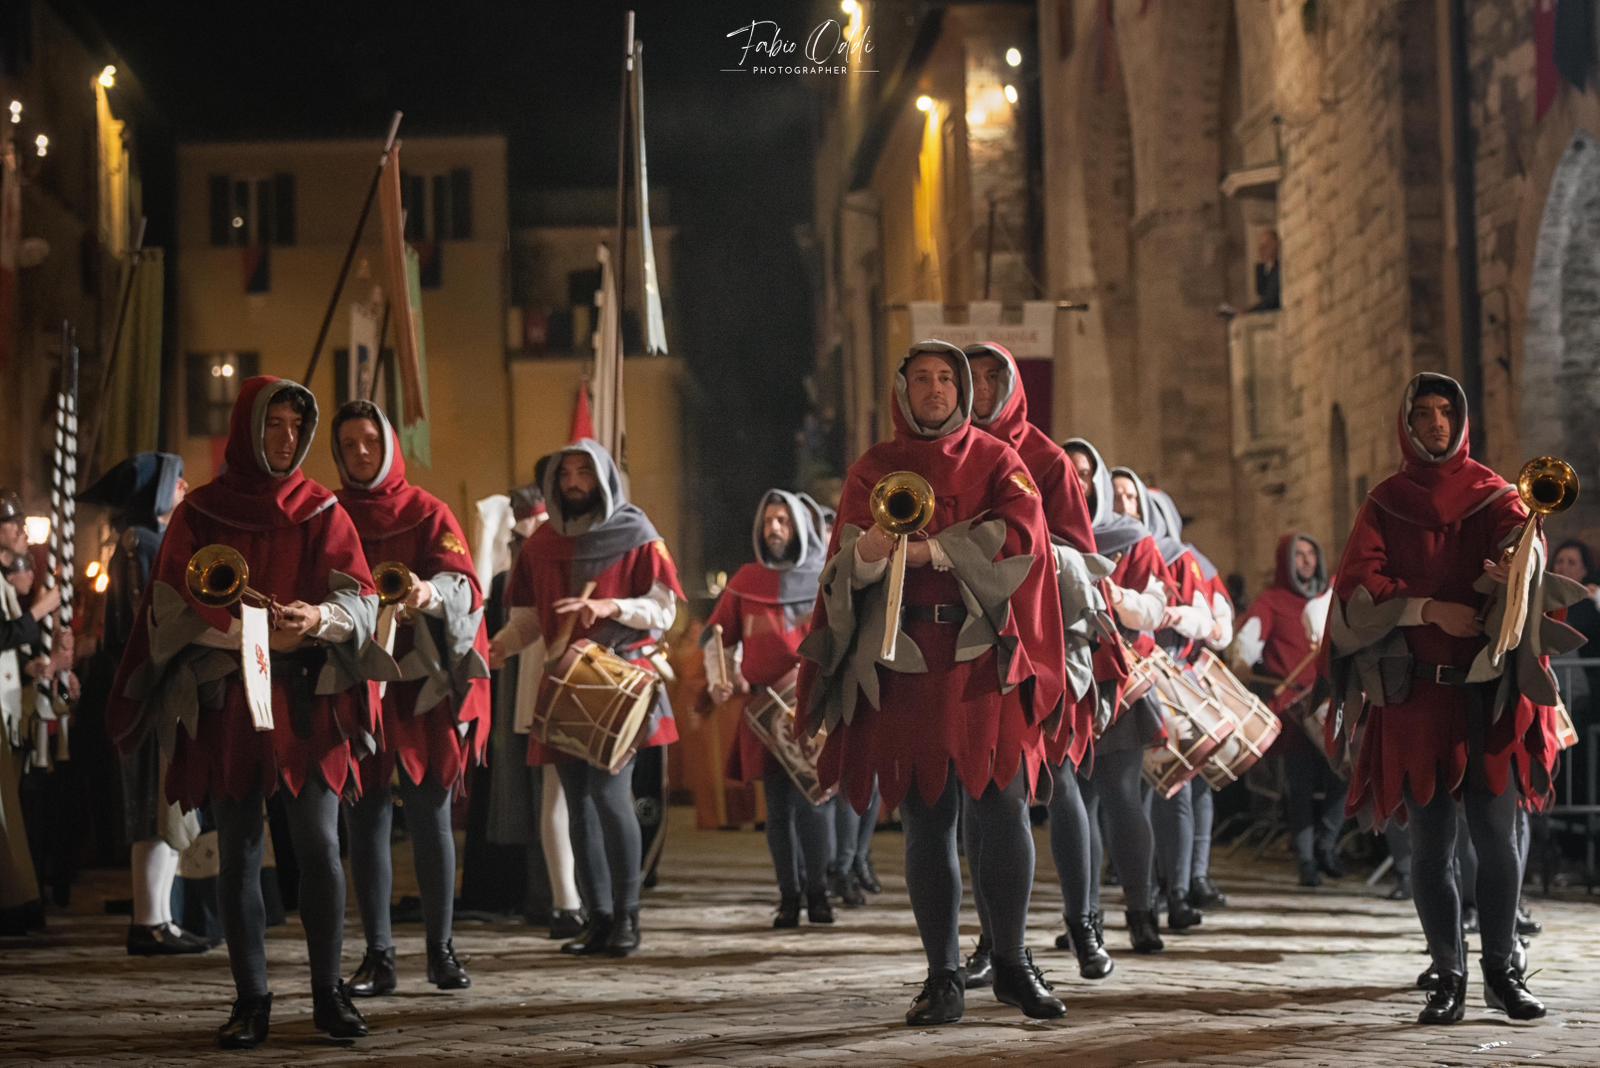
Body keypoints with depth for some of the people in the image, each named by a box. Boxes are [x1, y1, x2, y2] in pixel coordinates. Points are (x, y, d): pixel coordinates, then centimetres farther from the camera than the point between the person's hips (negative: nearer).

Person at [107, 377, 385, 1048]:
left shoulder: (321, 511, 10)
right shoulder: (200, 513, 7)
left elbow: (357, 596, 0)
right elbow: (179, 604, -3)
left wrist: (317, 618, -22)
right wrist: (252, 633, -18)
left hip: (307, 699, 0)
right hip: (225, 700, 0)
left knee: (319, 843, -7)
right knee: (238, 851, 1)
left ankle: (328, 992, 0)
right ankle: (251, 999, 5)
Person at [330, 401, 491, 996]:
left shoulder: (427, 513, 5)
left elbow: (462, 582, -9)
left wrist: (431, 593, -32)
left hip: (423, 685, -2)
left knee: (430, 816, -1)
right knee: (366, 819, 1)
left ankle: (441, 949, 6)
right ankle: (378, 956, 3)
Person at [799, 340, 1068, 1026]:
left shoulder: (996, 462, 11)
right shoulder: (873, 470, 12)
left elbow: (1021, 531, -8)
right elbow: (843, 567, 1)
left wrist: (934, 550, -18)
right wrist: (867, 554, -23)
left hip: (984, 660, 0)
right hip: (905, 662, 1)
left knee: (1005, 811, -5)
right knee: (926, 821, 0)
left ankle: (1013, 964, 9)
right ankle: (943, 977, 5)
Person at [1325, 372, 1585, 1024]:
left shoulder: (1492, 497, 9)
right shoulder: (1383, 507, 10)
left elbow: (1523, 544, -12)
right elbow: (1356, 586, -4)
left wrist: (1514, 568, -36)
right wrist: (1428, 609, -18)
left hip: (1490, 693, 0)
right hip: (1415, 696, 0)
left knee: (1497, 834, -4)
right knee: (1431, 843, 0)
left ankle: (1501, 970, 6)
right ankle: (1449, 977, 6)